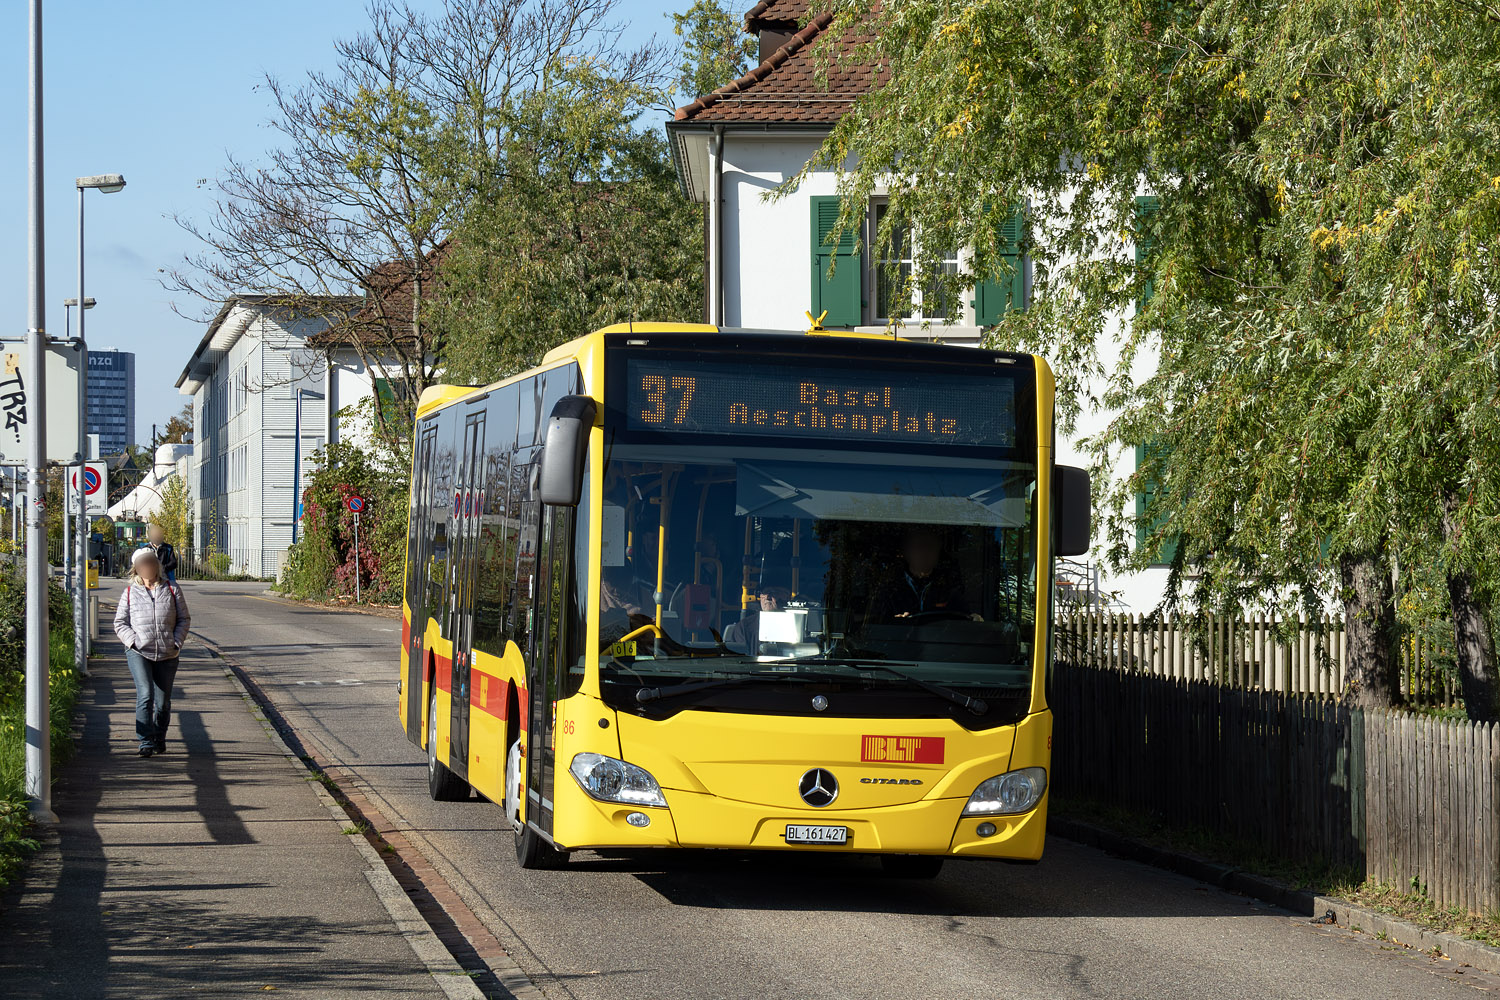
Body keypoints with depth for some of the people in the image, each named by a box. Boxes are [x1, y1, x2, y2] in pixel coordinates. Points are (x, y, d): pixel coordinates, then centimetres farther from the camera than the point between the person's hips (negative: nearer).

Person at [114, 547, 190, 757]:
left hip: (167, 654, 2)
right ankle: (145, 742, -17)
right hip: (138, 653, -2)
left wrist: (176, 642, -4)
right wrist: (133, 641, -9)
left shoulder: (172, 590, 9)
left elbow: (183, 619, 10)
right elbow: (120, 623, 8)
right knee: (145, 695, -18)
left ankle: (159, 738, 28)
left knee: (163, 701, 7)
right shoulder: (130, 593, 7)